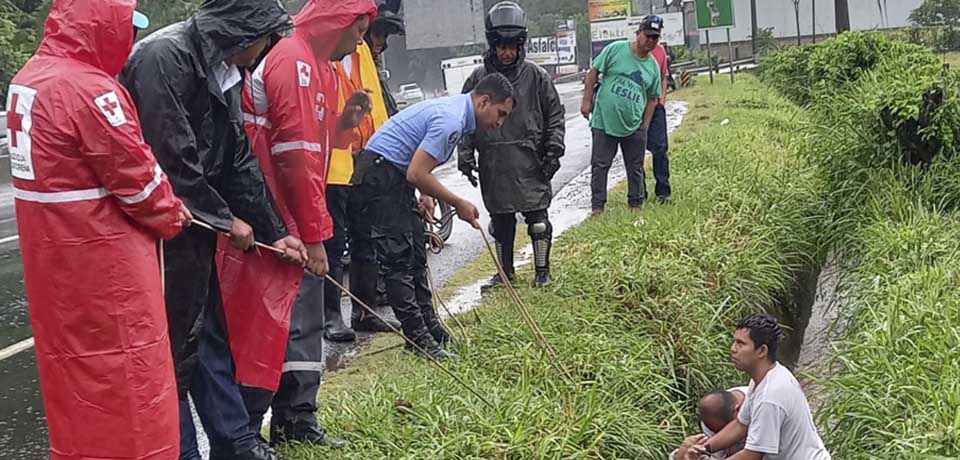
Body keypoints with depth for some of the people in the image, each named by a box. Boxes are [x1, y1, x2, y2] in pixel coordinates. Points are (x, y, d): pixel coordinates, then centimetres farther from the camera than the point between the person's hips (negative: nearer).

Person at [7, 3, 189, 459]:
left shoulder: (28, 80, 9)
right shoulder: (88, 89, -20)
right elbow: (136, 174, -16)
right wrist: (172, 216, 2)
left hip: (52, 253, 9)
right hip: (101, 258, -9)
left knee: (71, 363, 18)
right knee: (127, 373, 0)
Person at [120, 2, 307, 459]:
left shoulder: (223, 71, 10)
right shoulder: (165, 55, -19)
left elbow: (239, 158, 13)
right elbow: (171, 157, -23)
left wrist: (274, 231, 11)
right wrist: (226, 218, -12)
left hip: (194, 227, 10)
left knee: (211, 335, 16)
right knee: (175, 347, 0)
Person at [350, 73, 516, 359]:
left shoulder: (455, 110, 12)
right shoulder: (451, 121, -21)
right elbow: (416, 174, -24)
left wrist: (426, 195, 5)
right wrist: (458, 204, -14)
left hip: (395, 176, 11)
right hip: (380, 177, -11)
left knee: (416, 255, 14)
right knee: (399, 259, -7)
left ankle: (430, 328, 21)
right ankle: (419, 337, -2)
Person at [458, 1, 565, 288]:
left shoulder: (535, 76, 1)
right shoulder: (478, 79, 4)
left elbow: (555, 115, 5)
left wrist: (553, 151, -2)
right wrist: (466, 155, 3)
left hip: (529, 162, -2)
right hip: (493, 165, 2)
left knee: (537, 218, 1)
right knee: (500, 221, 10)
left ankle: (542, 270, 17)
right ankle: (505, 272, 24)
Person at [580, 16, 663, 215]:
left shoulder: (653, 66, 7)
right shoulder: (615, 49, -5)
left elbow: (652, 99, 14)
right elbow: (594, 72, -2)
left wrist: (645, 126, 9)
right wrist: (587, 101, -7)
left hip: (634, 126, 3)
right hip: (605, 122, -3)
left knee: (635, 168, 11)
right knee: (600, 166, 1)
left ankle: (636, 205, 24)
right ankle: (597, 206, 10)